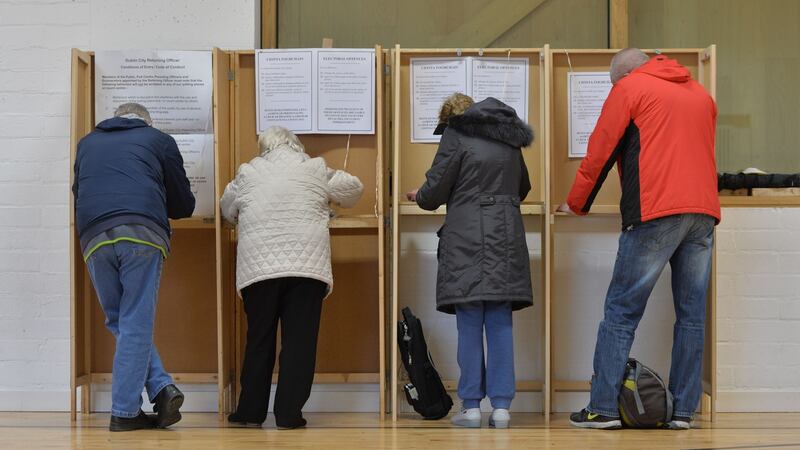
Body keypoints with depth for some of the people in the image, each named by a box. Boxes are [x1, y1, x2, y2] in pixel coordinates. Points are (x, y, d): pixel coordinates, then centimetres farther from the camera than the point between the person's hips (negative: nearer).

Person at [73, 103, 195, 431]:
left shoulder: (87, 142, 28)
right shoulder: (159, 140, 19)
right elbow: (183, 205, 20)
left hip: (94, 239, 2)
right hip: (143, 234, -2)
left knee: (120, 323, 13)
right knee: (135, 325, 0)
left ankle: (160, 387, 1)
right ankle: (124, 411, -2)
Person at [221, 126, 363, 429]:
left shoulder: (248, 173, 11)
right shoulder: (314, 169, 9)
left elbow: (227, 210, 24)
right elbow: (353, 188, 21)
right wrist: (329, 200, 41)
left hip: (259, 267, 1)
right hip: (307, 266, -1)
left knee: (259, 339, 10)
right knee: (299, 341, 2)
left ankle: (251, 411, 14)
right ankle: (289, 414, 2)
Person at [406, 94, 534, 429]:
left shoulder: (457, 135, 0)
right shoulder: (509, 139, 17)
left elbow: (435, 190, -1)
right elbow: (522, 188, 28)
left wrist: (419, 197, 20)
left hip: (467, 241, -4)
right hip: (506, 239, 4)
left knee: (469, 326, -1)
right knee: (500, 325, 3)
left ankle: (471, 406, 0)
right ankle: (501, 407, 0)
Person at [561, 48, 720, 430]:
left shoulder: (629, 88, 7)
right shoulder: (700, 94, 24)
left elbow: (600, 151, 7)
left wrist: (576, 204, 18)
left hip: (655, 212, -5)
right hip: (704, 211, 5)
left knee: (621, 312, -2)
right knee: (691, 315, 6)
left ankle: (603, 408, -6)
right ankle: (683, 410, 4)